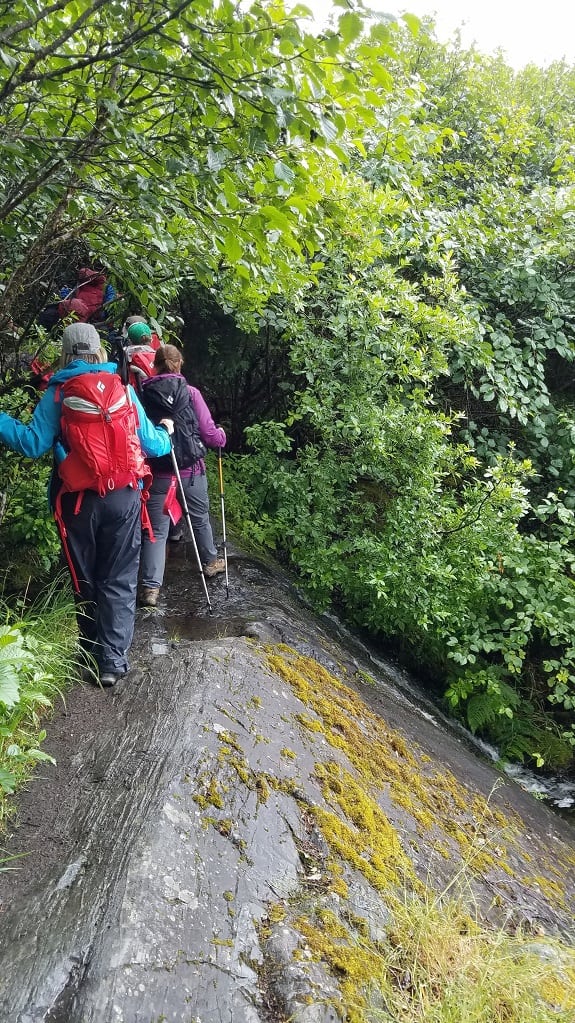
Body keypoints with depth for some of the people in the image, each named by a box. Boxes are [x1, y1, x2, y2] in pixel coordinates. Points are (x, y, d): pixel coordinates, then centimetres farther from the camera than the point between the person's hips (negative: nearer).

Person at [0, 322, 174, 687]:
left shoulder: (57, 393, -3)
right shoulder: (123, 389, 2)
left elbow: (33, 444, -8)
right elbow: (152, 444, 5)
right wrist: (166, 432, 27)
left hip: (78, 500, 0)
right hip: (123, 497, 0)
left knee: (85, 579, 16)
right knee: (119, 579, 7)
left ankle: (91, 649, 30)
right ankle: (113, 658, 4)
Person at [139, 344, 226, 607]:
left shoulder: (143, 393, -7)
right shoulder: (190, 393, -12)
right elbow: (210, 435, -11)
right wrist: (222, 435, 10)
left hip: (157, 472, 1)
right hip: (190, 470, 0)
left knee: (157, 529, 6)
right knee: (200, 519, 23)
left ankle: (151, 586, -1)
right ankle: (210, 562, 44)